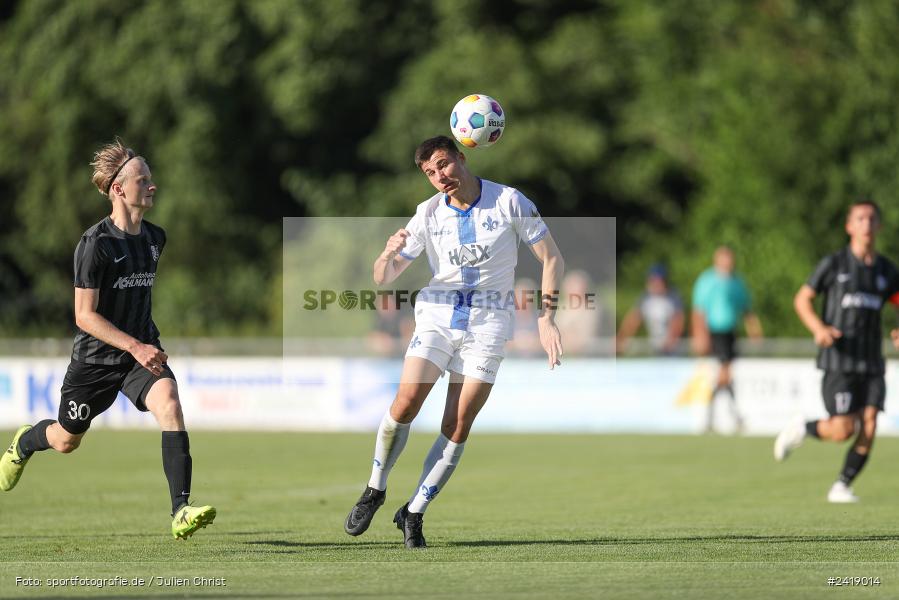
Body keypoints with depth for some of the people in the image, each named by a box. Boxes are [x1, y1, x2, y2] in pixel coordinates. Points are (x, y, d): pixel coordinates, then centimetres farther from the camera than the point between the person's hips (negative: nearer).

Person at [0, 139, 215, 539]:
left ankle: (181, 512, -32)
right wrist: (134, 347, -28)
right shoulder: (95, 244, -19)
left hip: (142, 350, 4)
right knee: (66, 440, 15)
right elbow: (84, 316, -20)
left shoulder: (154, 238, 2)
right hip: (95, 357, -4)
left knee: (169, 404, -26)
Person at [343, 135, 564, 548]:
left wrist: (546, 318, -8)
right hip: (437, 314, 1)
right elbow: (383, 278, 2)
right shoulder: (428, 213, 1)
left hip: (488, 323, -1)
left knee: (457, 428, -8)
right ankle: (374, 492, 2)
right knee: (406, 401, -17)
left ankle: (413, 514, 3)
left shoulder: (509, 202, -5)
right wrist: (389, 254, -21)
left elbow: (552, 259, 1)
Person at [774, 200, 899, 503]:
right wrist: (819, 328, -14)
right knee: (843, 430, -12)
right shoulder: (834, 264, -2)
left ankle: (842, 486, 6)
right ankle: (801, 429, 18)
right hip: (838, 361, -4)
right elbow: (802, 299, 4)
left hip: (872, 364, 4)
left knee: (869, 427, -8)